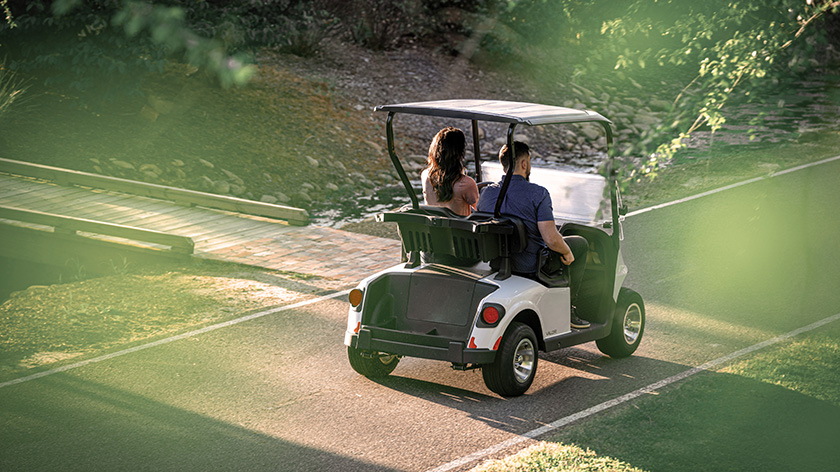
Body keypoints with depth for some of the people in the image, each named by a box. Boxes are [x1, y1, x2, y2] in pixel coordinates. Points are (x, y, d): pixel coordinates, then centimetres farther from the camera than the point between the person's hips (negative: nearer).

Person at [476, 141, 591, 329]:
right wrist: (567, 252, -2)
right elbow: (551, 239, -23)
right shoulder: (538, 194, -18)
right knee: (580, 244, 18)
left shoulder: (486, 193, -1)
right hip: (530, 267, -6)